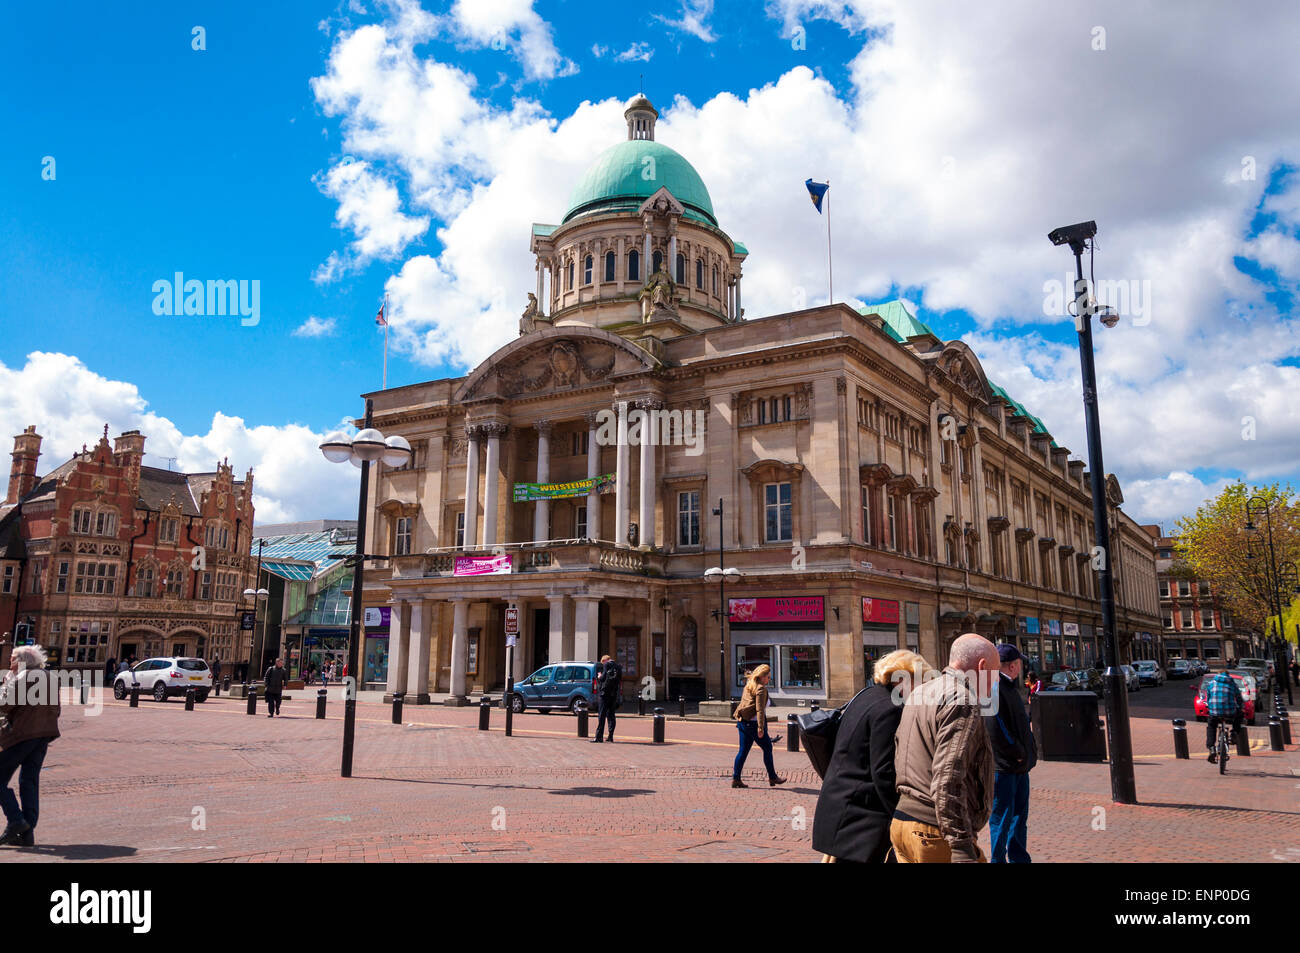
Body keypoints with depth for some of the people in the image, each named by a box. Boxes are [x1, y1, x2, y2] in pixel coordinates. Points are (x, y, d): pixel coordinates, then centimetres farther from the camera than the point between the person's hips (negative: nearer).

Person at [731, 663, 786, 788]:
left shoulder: (748, 685, 15)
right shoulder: (761, 689, -12)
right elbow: (760, 709, -20)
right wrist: (761, 727, -24)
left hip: (742, 721, 8)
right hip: (753, 723, -8)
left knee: (743, 750, 9)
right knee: (767, 748, 7)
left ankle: (735, 778, 5)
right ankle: (772, 777, 15)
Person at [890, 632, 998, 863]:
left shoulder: (917, 695, 17)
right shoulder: (962, 702, -12)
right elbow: (948, 778, -21)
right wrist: (962, 848, -22)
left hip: (901, 822, 9)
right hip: (935, 834, -9)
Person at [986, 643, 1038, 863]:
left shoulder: (1011, 688, 15)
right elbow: (994, 730, -23)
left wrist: (1030, 750, 10)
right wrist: (1018, 754, -14)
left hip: (1020, 765, 10)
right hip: (1002, 767, -10)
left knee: (1020, 815, 18)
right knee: (1001, 818, -1)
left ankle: (1019, 857, 29)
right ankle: (998, 859, 9)